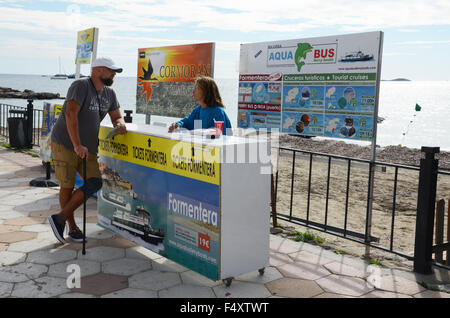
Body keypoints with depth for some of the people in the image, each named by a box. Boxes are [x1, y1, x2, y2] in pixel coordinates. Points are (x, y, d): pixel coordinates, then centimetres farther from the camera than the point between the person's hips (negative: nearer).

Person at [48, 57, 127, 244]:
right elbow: (71, 114, -27)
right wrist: (77, 145, -32)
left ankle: (60, 218, 4)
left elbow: (116, 117, 14)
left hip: (88, 148, 7)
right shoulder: (81, 86, -16)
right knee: (67, 186, 0)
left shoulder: (109, 94, 7)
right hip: (65, 144, -7)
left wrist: (120, 125, -13)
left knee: (95, 183, -4)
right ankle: (72, 226, 17)